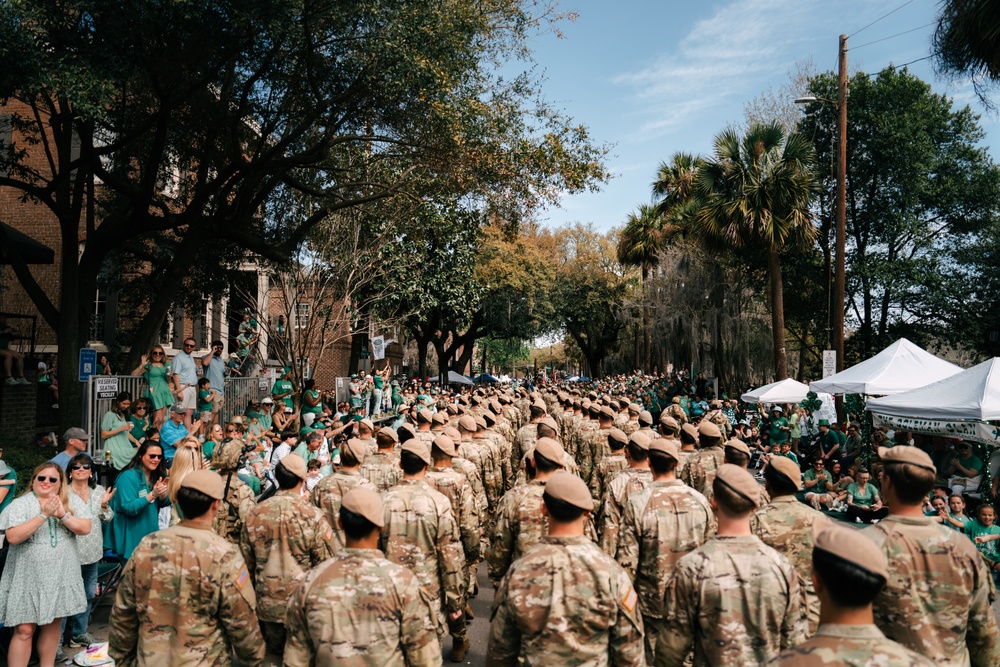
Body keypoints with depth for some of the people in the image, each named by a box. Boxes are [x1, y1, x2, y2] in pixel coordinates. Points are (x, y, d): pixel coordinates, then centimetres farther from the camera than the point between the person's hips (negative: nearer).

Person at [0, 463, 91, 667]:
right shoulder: (20, 504, -6)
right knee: (24, 630, -2)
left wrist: (62, 514, -19)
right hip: (29, 578, -3)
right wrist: (43, 515, -23)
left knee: (53, 624, 14)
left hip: (60, 576, 3)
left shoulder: (72, 501, 2)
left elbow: (85, 528, -7)